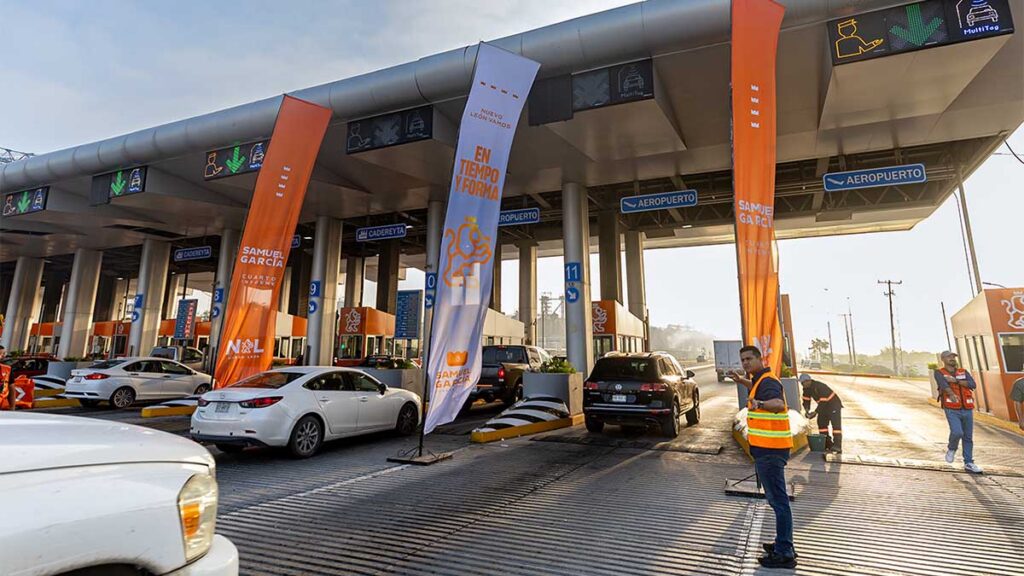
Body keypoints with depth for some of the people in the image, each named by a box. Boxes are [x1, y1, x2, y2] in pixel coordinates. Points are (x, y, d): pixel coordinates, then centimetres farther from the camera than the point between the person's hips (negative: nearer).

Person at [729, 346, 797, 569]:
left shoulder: (768, 381, -19)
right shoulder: (761, 380, 13)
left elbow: (778, 403, -42)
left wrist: (760, 404, -60)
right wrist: (740, 379, 38)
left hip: (770, 450, -11)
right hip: (767, 449, 11)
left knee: (778, 500, -3)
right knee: (776, 498, 20)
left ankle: (784, 554, 5)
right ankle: (784, 544, 33)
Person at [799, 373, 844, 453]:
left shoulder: (820, 387, -32)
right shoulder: (806, 389, -5)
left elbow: (823, 402, -32)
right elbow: (806, 400, 1)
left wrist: (815, 412, -32)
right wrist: (807, 410, -15)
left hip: (833, 405, -8)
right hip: (824, 407, 8)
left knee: (836, 424, -15)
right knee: (821, 423, 5)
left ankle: (837, 446, -20)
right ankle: (827, 445, 12)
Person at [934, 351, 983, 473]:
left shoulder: (964, 372, 11)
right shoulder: (939, 373, -2)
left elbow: (973, 385, -6)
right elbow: (943, 385, -21)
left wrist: (955, 380, -16)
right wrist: (952, 394, -40)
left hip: (967, 410, 4)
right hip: (952, 410, -4)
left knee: (968, 437, 9)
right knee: (957, 433, -21)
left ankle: (969, 463, 20)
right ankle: (951, 449, 10)